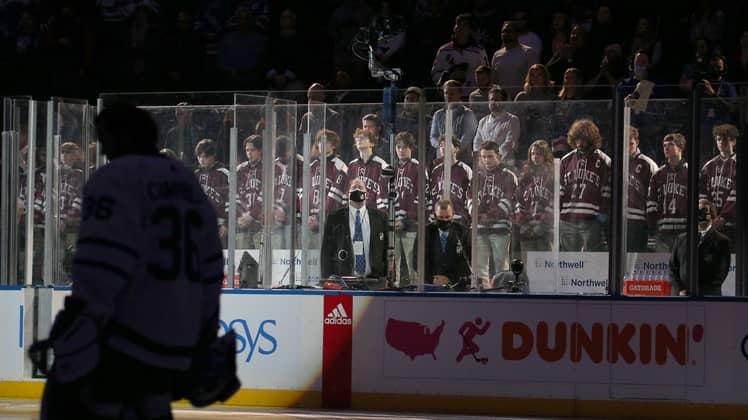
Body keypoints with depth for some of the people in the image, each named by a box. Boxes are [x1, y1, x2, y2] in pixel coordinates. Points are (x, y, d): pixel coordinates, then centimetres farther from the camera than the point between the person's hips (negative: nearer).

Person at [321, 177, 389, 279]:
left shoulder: (379, 217, 9)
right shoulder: (334, 219, 6)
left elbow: (386, 249, 8)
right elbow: (327, 253, 5)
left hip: (372, 279, 1)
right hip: (344, 278, -1)